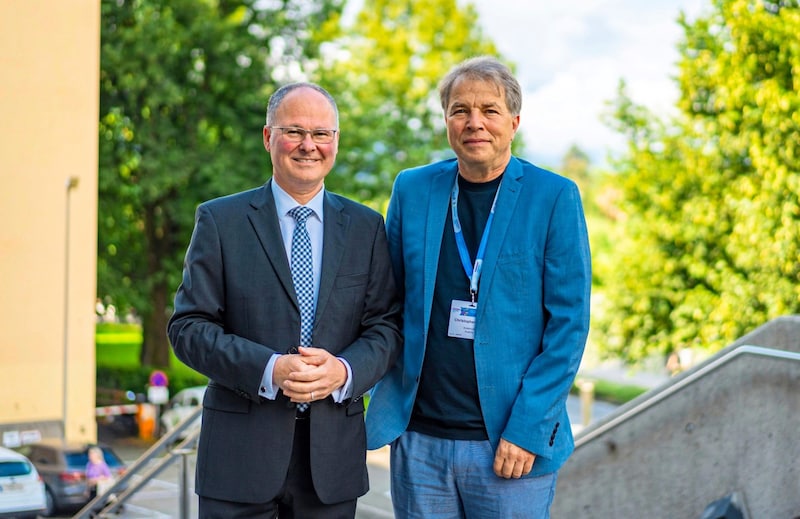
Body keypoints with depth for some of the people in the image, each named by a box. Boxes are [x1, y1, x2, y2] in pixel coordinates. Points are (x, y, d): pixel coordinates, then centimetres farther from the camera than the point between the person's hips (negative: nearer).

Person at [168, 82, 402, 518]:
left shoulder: (366, 228, 8)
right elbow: (188, 326, -4)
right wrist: (268, 370, -17)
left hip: (333, 450, 2)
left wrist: (344, 371, -15)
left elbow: (386, 325, 5)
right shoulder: (219, 221, 1)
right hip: (241, 448, -2)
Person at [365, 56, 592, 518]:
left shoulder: (554, 197, -3)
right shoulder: (412, 189, 6)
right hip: (419, 440, 3)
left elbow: (569, 323, -6)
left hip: (511, 445, -3)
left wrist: (528, 428, -11)